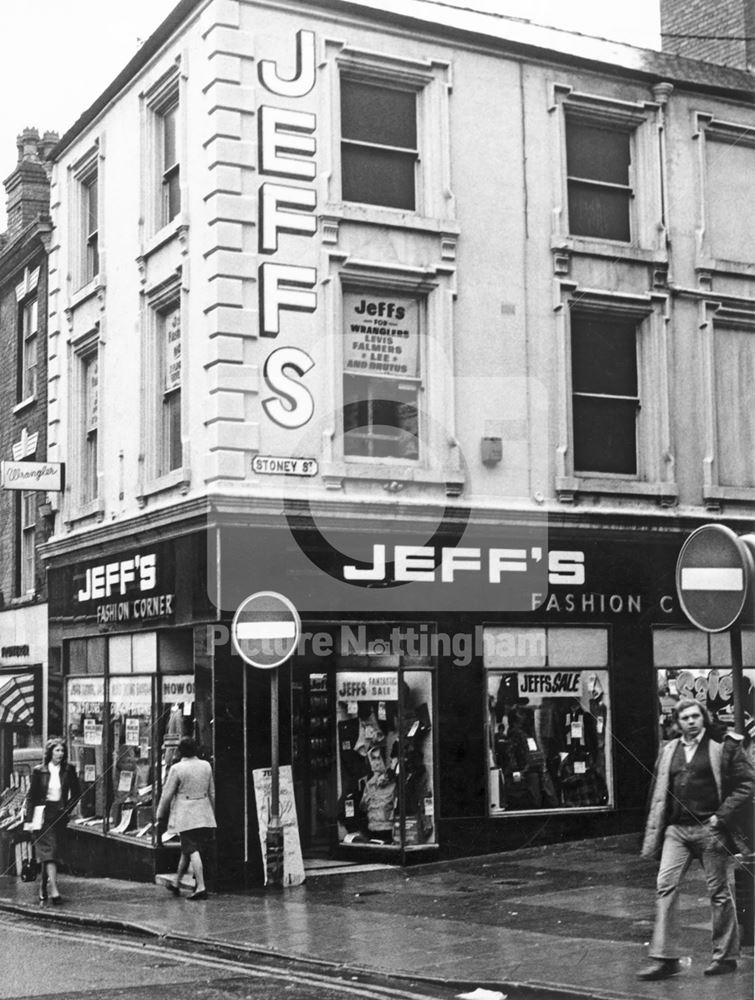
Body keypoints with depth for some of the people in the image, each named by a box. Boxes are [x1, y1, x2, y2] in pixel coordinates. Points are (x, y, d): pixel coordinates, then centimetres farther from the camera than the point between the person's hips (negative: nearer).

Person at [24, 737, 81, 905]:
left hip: (60, 815, 3)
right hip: (43, 814, -3)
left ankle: (43, 890, 20)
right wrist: (28, 819, -7)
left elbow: (76, 793, 13)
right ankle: (54, 890, -24)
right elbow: (31, 796, -2)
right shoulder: (39, 771, -3)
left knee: (52, 852, 7)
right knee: (49, 850, -15)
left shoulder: (69, 770, 4)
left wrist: (68, 809, 2)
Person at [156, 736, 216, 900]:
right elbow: (212, 793, 12)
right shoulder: (206, 766, 6)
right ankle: (176, 883, 28)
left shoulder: (177, 769, -9)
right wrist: (212, 815, 21)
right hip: (204, 814, 5)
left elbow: (167, 795, -6)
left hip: (185, 815, -5)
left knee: (192, 850, -7)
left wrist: (161, 817, 3)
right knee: (187, 850, 17)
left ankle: (201, 887, -15)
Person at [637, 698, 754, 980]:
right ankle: (664, 958, -8)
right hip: (677, 829, 4)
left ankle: (726, 956, 17)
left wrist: (722, 816, -11)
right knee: (665, 885, -9)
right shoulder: (668, 751, 12)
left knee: (719, 892, 4)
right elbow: (659, 793, 18)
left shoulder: (722, 748, -2)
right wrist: (657, 830, 11)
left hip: (710, 829, -4)